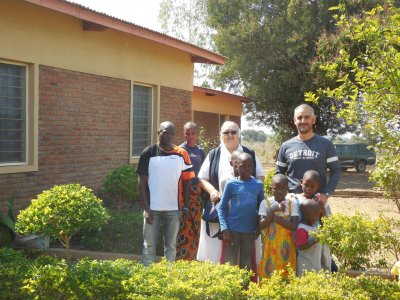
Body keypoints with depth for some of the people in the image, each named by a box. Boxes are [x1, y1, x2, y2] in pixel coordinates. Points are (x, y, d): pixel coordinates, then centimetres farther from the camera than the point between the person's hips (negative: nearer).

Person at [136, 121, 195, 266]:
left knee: (171, 245, 11)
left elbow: (186, 182, 6)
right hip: (152, 208, -1)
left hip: (174, 208, 2)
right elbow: (142, 183, -2)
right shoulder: (148, 153, -3)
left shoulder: (181, 154, 1)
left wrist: (186, 206, 1)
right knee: (149, 245, 6)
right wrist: (146, 208, -8)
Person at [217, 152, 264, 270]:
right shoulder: (231, 184, -4)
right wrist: (224, 228, -10)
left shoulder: (258, 185, 1)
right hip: (233, 230, -2)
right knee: (230, 264, 3)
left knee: (246, 264, 11)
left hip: (249, 232, 2)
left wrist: (258, 228, 1)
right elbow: (221, 207, -1)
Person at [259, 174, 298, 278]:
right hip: (271, 246, 0)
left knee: (287, 276, 4)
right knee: (269, 274, 1)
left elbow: (294, 226, -10)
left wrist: (275, 217, -16)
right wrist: (272, 211, -18)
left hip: (286, 246, 0)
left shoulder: (292, 203, -1)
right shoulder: (266, 203, -1)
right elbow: (261, 226, -9)